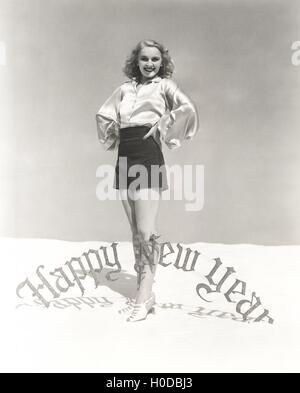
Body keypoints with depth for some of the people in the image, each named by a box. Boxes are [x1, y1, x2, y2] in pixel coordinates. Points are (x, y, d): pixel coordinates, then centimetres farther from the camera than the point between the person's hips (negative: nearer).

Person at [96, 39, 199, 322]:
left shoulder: (164, 85, 6)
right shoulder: (125, 88, 19)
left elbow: (188, 108, -10)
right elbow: (103, 114, 27)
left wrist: (164, 124, -5)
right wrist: (114, 135, 14)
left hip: (148, 159, -5)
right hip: (125, 159, 6)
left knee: (146, 231, -9)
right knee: (136, 232, 8)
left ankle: (145, 296, -1)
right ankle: (143, 292, 17)